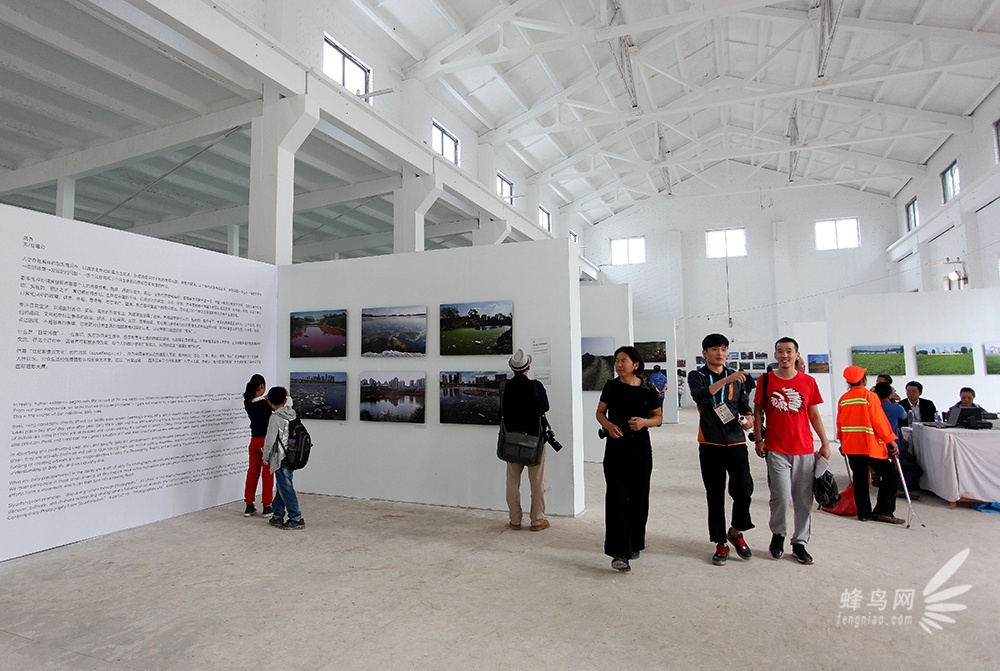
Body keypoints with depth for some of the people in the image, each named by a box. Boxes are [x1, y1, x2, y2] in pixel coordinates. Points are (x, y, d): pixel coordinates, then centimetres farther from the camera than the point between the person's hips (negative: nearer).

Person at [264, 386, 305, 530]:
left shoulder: (275, 418, -16)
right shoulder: (291, 414, 3)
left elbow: (270, 440, -15)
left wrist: (266, 456, -2)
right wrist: (287, 396, 30)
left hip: (281, 458, -8)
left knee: (286, 489, -1)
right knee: (281, 487, 18)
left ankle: (296, 519, 3)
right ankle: (277, 516, 28)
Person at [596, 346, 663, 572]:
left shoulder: (647, 390, -1)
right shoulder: (611, 386, 1)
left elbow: (659, 417, 7)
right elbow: (600, 412, 9)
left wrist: (645, 422, -14)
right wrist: (608, 425, -12)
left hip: (640, 447, 1)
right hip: (616, 447, -1)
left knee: (638, 497, 10)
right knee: (617, 497, -8)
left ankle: (634, 544, 28)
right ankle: (619, 552, -8)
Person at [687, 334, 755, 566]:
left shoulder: (737, 377, 12)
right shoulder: (696, 376, 0)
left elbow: (745, 405, 17)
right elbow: (700, 395, -21)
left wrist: (749, 417, -6)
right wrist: (726, 380, -33)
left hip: (736, 442, 2)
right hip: (710, 444, -2)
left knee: (744, 490, -7)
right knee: (715, 496, 5)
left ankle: (736, 532, 21)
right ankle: (721, 544, 20)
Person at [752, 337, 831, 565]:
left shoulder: (808, 381, 5)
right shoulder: (765, 380, 0)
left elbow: (814, 414, 11)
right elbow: (758, 412, 4)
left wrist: (825, 442, 7)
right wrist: (758, 440, -1)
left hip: (804, 450, 2)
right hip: (776, 450, -2)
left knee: (804, 500, 7)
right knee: (781, 497, -5)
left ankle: (800, 543, 23)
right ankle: (778, 534, 21)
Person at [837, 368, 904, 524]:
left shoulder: (843, 399, 6)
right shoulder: (869, 396, -9)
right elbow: (880, 421, -11)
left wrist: (842, 442, 21)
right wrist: (891, 441, -4)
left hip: (850, 446, 6)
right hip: (870, 446, -6)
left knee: (859, 479, 11)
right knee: (891, 476, 5)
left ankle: (864, 513, 13)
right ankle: (883, 511, 2)